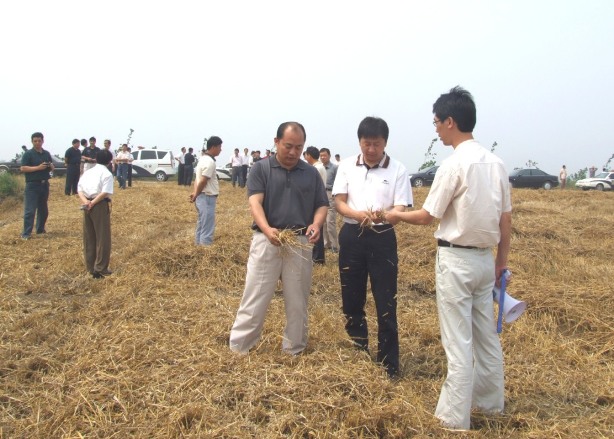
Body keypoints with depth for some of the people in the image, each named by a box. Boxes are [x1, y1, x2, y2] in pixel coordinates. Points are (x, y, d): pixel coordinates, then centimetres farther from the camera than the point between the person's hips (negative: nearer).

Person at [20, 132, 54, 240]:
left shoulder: (47, 154, 11)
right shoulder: (28, 154, -6)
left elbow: (52, 168, 19)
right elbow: (22, 168, -13)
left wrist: (51, 166, -5)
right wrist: (38, 167, -22)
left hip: (44, 184, 6)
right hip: (32, 185, -6)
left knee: (43, 209, 13)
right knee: (30, 210, -8)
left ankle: (40, 229, 26)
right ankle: (26, 233, -5)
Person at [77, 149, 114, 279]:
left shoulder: (87, 172, 13)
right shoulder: (107, 173, -5)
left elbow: (80, 189, 5)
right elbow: (105, 192, -17)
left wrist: (85, 201, -8)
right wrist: (93, 203, -13)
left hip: (87, 206, 6)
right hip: (100, 206, -6)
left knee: (88, 238, 14)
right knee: (102, 238, 3)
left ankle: (91, 267, 21)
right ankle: (100, 269, 4)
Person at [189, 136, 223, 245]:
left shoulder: (203, 159, 15)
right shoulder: (210, 162, -17)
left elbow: (198, 179, 15)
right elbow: (203, 181, -21)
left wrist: (195, 194, 3)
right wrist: (196, 195, -9)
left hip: (203, 197, 10)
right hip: (207, 198, -10)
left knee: (201, 227, 16)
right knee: (207, 230, -8)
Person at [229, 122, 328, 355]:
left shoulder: (311, 173, 9)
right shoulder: (260, 168, 0)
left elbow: (321, 205, 9)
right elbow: (255, 202, -12)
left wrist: (316, 224, -14)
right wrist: (267, 229, -31)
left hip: (300, 243, 3)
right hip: (266, 241, -3)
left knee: (297, 302, 11)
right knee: (254, 300, 1)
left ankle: (294, 351, 25)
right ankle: (238, 350, 12)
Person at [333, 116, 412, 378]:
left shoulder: (397, 169, -3)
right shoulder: (347, 166, 3)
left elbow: (401, 208, -8)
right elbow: (339, 203, -1)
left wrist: (383, 215, -31)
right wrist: (359, 214, -22)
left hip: (382, 238, -2)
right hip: (352, 236, 3)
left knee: (386, 302, -2)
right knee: (351, 298, 11)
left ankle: (389, 362, 9)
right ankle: (358, 350, 31)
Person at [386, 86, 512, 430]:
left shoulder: (454, 164, -17)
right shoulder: (496, 163, 5)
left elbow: (427, 216, -10)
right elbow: (506, 219, 9)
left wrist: (395, 216, 8)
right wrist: (502, 260, 18)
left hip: (456, 259, -7)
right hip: (485, 258, 7)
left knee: (458, 341, 0)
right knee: (487, 334, 18)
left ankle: (455, 417, 11)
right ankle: (490, 400, 33)